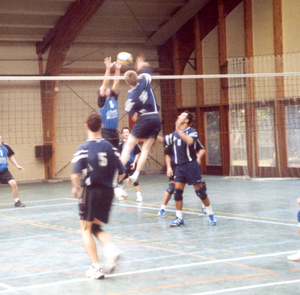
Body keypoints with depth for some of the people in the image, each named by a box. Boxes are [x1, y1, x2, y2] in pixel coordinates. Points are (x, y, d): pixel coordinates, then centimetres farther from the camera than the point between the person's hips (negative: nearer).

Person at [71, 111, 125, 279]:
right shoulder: (110, 148, 3)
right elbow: (121, 172, 6)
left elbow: (76, 174, -17)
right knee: (96, 227, 20)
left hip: (90, 191, -4)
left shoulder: (84, 149, -10)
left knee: (86, 230, 8)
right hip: (108, 192, 5)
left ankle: (96, 267, 0)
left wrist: (75, 187, 2)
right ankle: (111, 249, -7)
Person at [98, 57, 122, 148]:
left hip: (114, 132, 6)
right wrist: (108, 69, -17)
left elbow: (116, 83, 8)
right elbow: (105, 84, -11)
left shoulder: (113, 98, 13)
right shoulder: (102, 101, -2)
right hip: (105, 131, -6)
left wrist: (118, 69, 0)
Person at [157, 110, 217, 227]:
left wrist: (179, 131, -28)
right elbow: (163, 140, 23)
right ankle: (179, 218, 7)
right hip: (179, 166, 6)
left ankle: (211, 214, 11)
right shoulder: (175, 134, 13)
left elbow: (190, 141, -28)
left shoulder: (191, 132, -7)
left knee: (199, 190, -3)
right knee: (177, 191, 0)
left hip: (191, 165, -6)